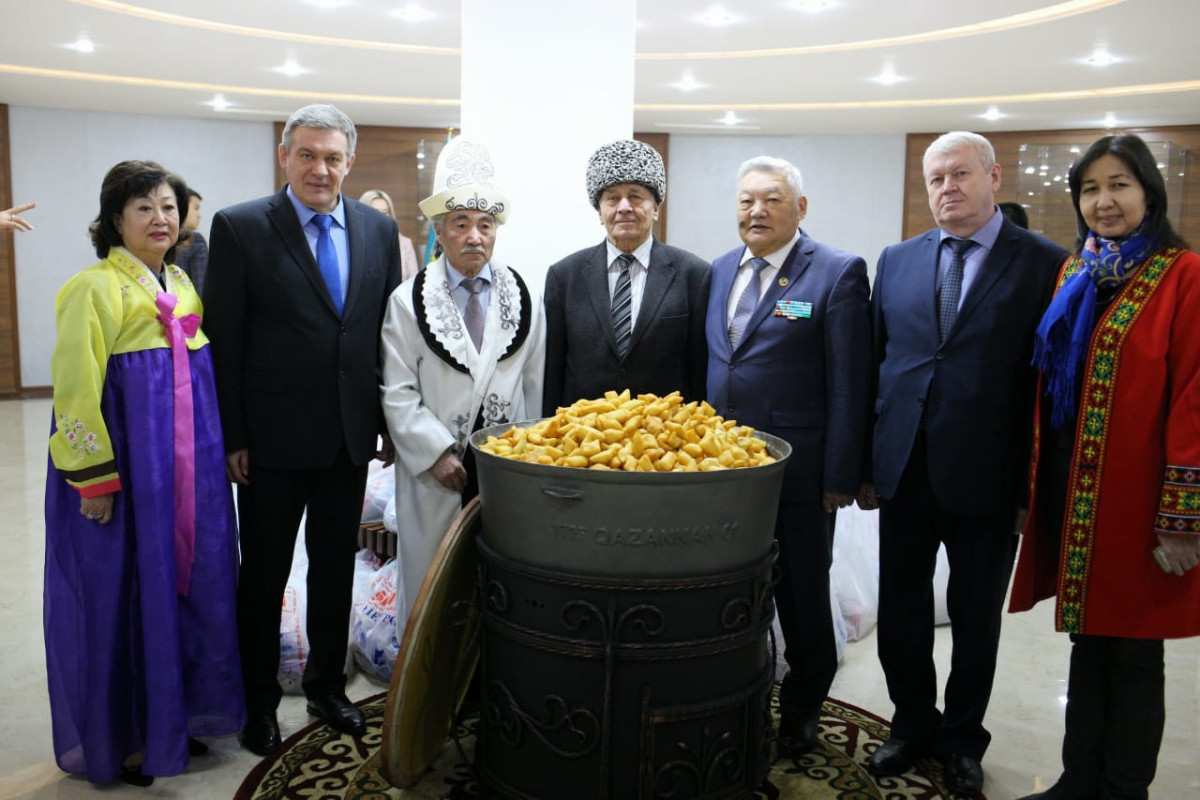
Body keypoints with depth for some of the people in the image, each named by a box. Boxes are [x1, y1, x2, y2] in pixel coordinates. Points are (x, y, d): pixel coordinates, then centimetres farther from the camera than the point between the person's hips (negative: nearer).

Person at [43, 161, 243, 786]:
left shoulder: (182, 285, 12)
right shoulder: (93, 289, -9)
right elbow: (77, 390, -13)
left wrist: (213, 452, 14)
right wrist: (94, 477, -16)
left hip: (188, 469, 7)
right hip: (125, 465, -7)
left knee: (187, 586, 12)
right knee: (122, 595, 4)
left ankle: (172, 719, 30)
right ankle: (120, 739, 22)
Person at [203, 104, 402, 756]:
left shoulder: (379, 229, 4)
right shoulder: (239, 228, -7)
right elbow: (222, 342, -8)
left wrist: (393, 421, 5)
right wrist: (230, 437, -10)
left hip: (352, 434, 4)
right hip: (274, 435, -3)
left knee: (335, 567, 17)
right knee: (264, 572, 12)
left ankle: (326, 683, 36)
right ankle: (258, 697, 31)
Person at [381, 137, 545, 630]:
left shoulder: (524, 299, 6)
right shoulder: (409, 301, 0)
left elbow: (536, 386, 8)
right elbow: (398, 393, -3)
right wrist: (436, 453, -11)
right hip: (436, 470, -1)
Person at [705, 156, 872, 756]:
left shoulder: (837, 273, -8)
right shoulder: (722, 269, 9)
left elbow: (848, 385, -10)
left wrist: (840, 476, -13)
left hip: (797, 473, -5)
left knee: (802, 596, 12)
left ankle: (802, 710, 32)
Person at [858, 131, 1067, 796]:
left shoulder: (1046, 265, -5)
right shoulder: (897, 261, 7)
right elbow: (875, 364, 8)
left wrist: (1037, 484, -10)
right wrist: (865, 463, 5)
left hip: (986, 476, -3)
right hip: (904, 472, 3)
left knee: (976, 618, 14)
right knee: (900, 612, 13)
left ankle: (963, 738, 35)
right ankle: (913, 723, 35)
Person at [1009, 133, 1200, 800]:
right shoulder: (1073, 274, 10)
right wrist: (1037, 485, 9)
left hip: (1133, 501, -6)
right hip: (1072, 495, 6)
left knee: (1132, 656, 8)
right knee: (1088, 640, 17)